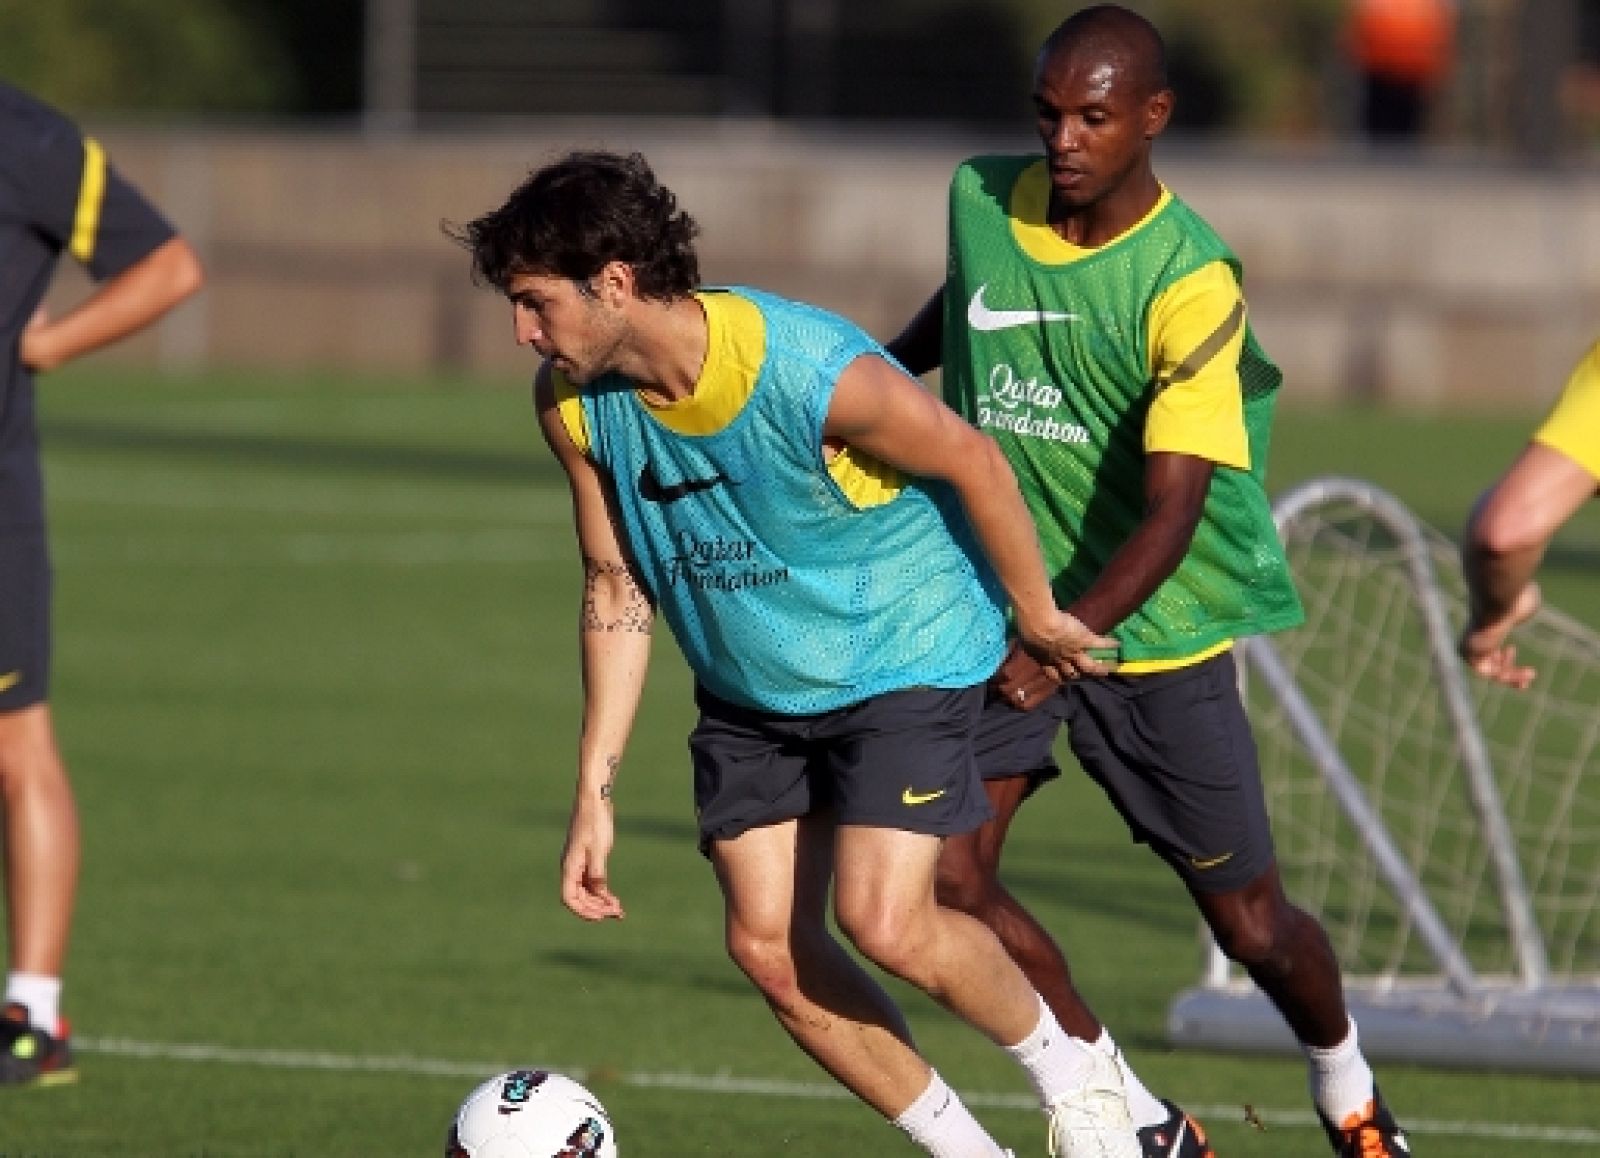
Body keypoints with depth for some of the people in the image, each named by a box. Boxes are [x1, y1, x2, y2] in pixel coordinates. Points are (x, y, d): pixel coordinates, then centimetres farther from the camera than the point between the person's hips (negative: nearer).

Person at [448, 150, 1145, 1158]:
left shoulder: (811, 373, -31)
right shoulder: (571, 402, -11)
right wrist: (595, 792, -1)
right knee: (769, 947, -3)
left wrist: (1037, 613, -2)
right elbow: (618, 588, 1)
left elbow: (972, 461, -15)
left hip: (903, 665, -6)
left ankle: (1069, 1069, 8)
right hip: (748, 694, 6)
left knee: (883, 922, -19)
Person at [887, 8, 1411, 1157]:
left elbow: (1171, 514, -25)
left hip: (1152, 635, -4)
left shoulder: (1189, 281, -20)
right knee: (944, 879, -14)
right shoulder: (982, 202, -4)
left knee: (1251, 926, 6)